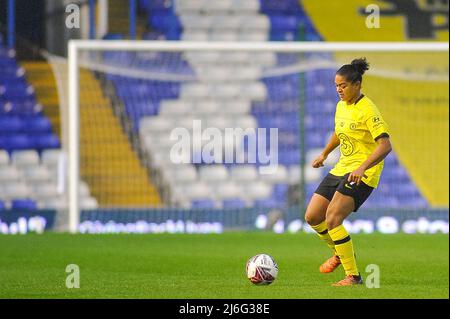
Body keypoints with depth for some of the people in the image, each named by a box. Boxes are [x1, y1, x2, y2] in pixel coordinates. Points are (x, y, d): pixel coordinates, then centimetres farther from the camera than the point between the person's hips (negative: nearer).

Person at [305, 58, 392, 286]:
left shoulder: (367, 110, -17)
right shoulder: (341, 106, 9)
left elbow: (385, 145, -25)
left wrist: (362, 168, -34)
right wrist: (324, 154, 32)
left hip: (363, 173, -9)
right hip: (341, 169, 9)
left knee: (332, 218, -23)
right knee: (312, 217, 6)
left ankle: (353, 276, -16)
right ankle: (339, 253, 33)